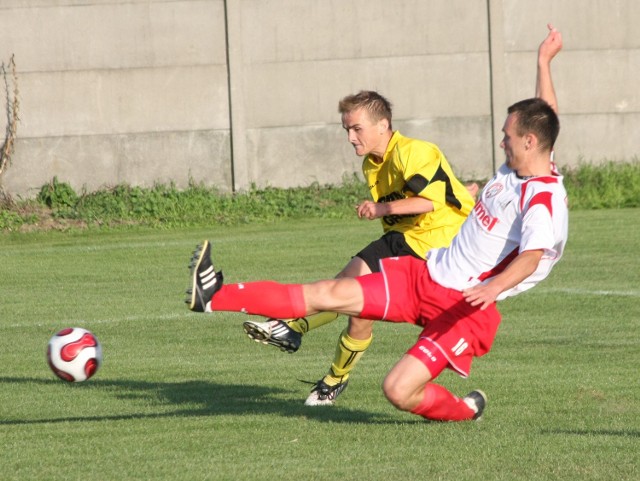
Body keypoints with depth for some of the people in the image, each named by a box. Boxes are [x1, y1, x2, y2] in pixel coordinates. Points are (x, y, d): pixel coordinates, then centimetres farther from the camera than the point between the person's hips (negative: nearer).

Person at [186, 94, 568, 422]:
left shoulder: (544, 200, -20)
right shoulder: (513, 171, 9)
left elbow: (532, 256, -37)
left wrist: (493, 287, -53)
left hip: (465, 307, -8)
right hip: (427, 274, 8)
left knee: (399, 391, -18)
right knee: (331, 293, -3)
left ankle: (467, 410, 13)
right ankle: (216, 296, -5)